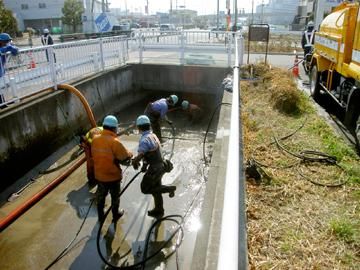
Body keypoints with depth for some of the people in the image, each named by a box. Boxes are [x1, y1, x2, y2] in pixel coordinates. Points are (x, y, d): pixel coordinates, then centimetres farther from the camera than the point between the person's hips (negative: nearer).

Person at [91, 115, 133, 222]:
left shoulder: (95, 139, -8)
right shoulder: (114, 142, -26)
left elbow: (94, 155, 6)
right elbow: (125, 159, -21)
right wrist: (129, 154, 0)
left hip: (99, 175, 5)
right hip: (113, 176, -4)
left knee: (101, 196, 25)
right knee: (115, 196, 20)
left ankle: (101, 216, 42)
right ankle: (115, 215, 41)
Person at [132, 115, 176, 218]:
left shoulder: (144, 140, -24)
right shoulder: (153, 135, 6)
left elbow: (139, 156, -29)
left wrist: (134, 163, -8)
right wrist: (145, 164, 14)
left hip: (154, 169, -9)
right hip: (160, 165, 9)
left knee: (145, 189, 10)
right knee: (155, 188, 22)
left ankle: (169, 188, 7)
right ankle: (158, 211, 36)